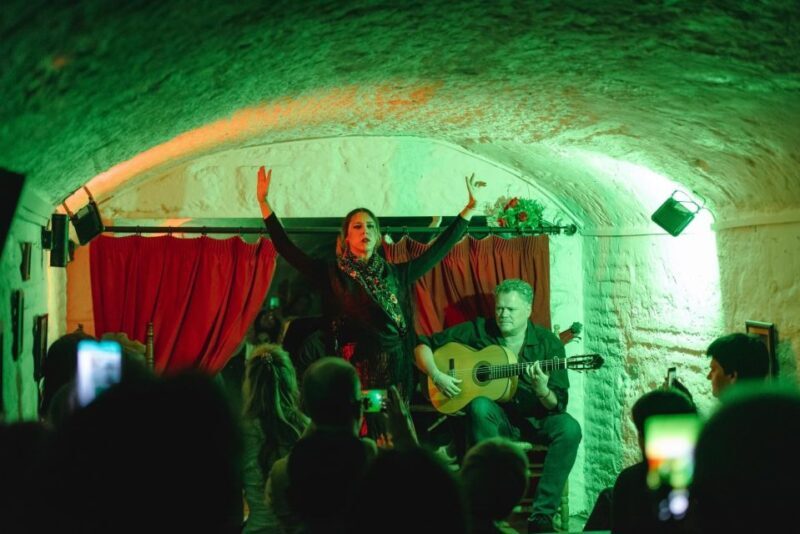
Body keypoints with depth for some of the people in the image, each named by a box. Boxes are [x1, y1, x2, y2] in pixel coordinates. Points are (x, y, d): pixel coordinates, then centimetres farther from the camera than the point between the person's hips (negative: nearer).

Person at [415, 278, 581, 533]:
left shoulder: (548, 343, -4)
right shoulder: (477, 331, -3)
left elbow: (558, 405, -8)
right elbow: (423, 345, 2)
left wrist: (542, 390, -31)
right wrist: (437, 375, -16)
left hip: (534, 420, 1)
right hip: (495, 417, -1)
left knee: (569, 428, -29)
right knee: (480, 407, -35)